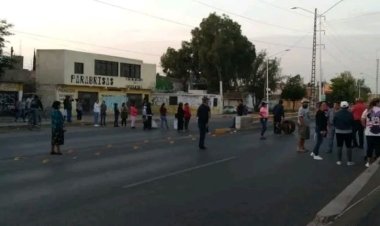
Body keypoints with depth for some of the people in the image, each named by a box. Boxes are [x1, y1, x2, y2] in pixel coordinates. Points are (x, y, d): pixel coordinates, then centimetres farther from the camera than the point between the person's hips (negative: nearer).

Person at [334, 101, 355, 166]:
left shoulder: (337, 114, -7)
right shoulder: (350, 114, -12)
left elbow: (334, 123, -3)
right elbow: (353, 123, -6)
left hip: (339, 131, 2)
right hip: (348, 132, -1)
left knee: (339, 146, 8)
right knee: (349, 146, 7)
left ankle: (339, 161, 9)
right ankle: (349, 161, 9)